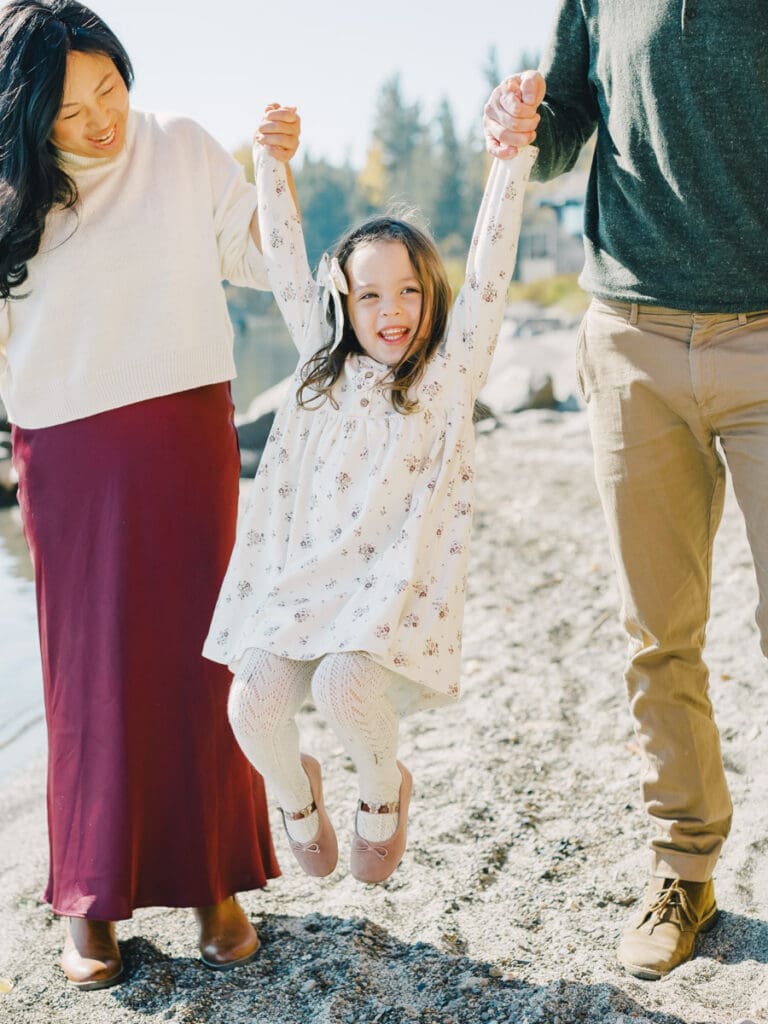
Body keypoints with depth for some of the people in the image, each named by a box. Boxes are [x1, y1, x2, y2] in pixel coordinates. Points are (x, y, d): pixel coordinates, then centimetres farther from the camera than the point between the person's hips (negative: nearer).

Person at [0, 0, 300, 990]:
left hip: (187, 435, 1)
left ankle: (213, 882, 15)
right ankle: (91, 897, 15)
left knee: (200, 654, 2)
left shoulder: (182, 149, 5)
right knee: (91, 666, 2)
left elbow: (260, 260, 7)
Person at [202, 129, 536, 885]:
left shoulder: (450, 369, 6)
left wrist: (512, 152, -11)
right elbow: (285, 262, 16)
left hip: (395, 583, -3)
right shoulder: (323, 363, 17)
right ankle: (295, 791, 18)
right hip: (298, 575, 4)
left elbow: (489, 265, -3)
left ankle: (383, 789, 6)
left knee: (344, 687, -30)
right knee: (254, 705, -19)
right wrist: (270, 158, 12)